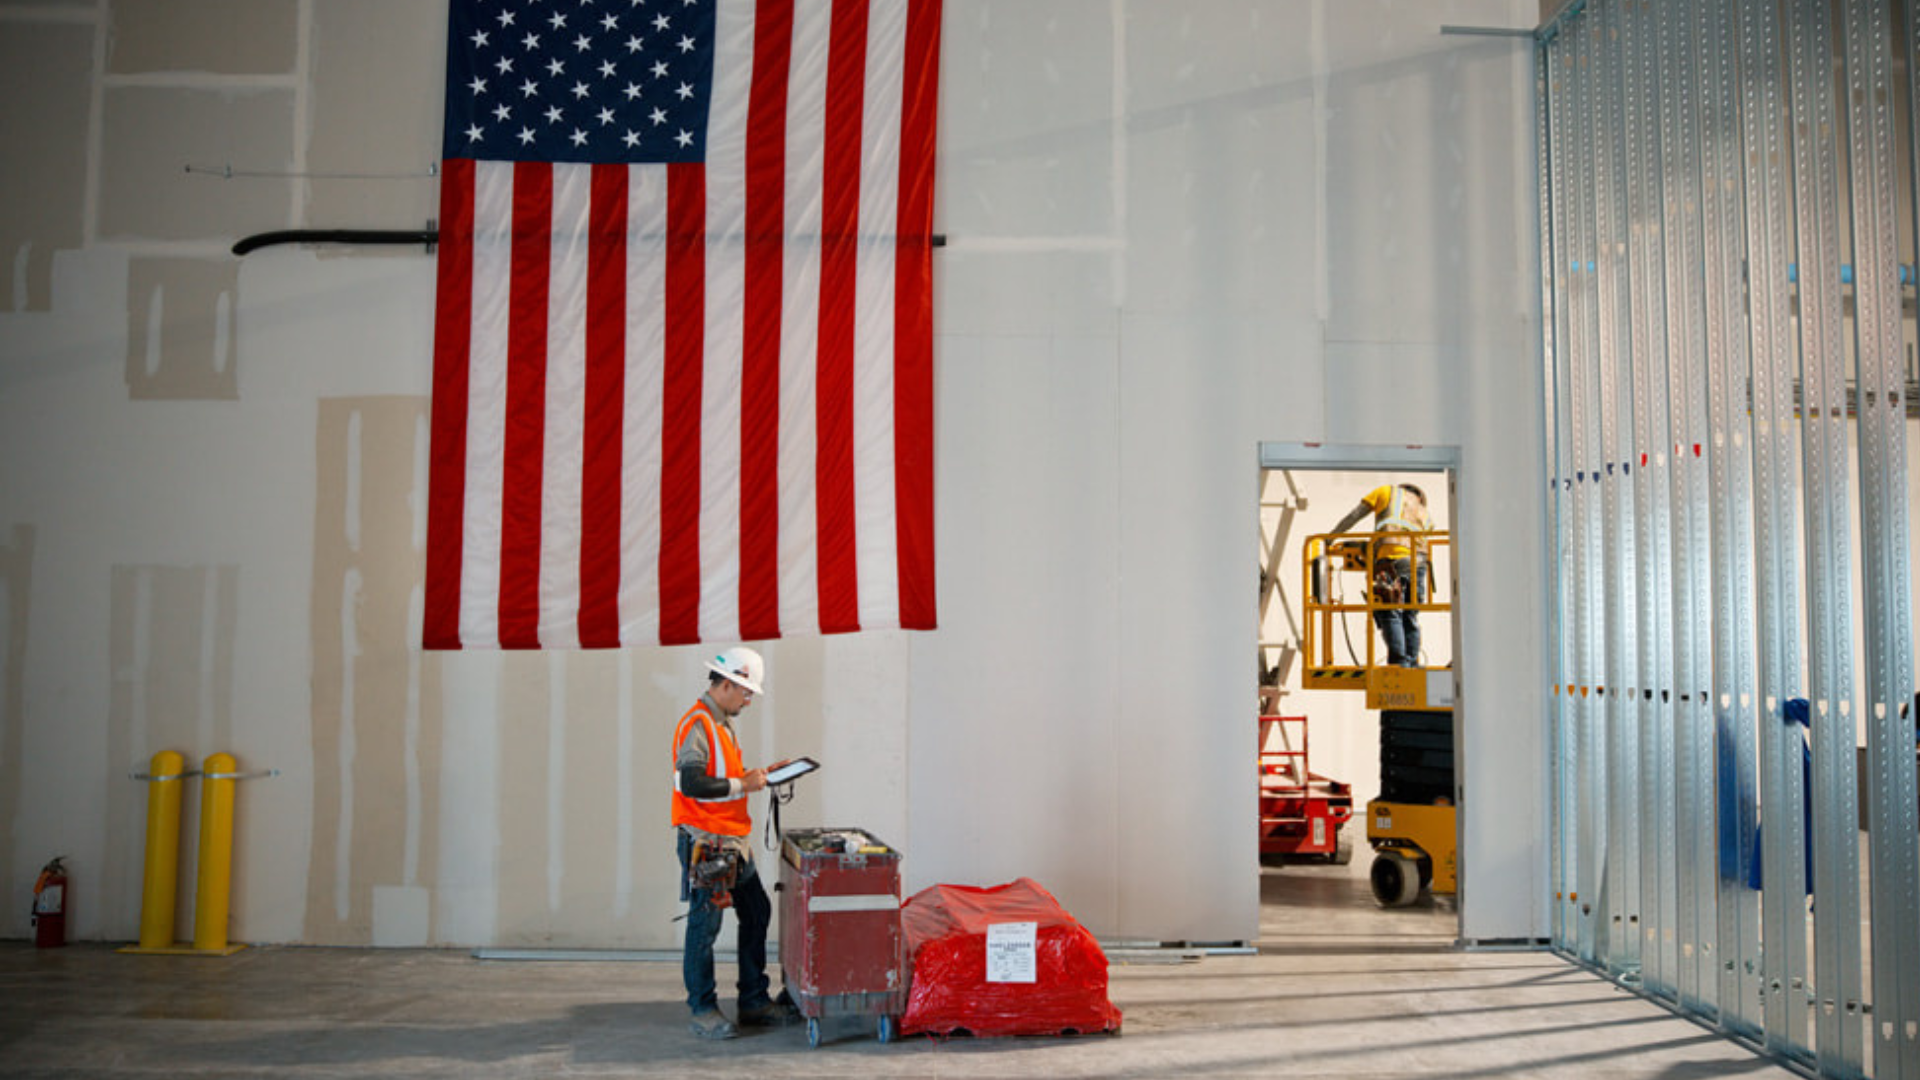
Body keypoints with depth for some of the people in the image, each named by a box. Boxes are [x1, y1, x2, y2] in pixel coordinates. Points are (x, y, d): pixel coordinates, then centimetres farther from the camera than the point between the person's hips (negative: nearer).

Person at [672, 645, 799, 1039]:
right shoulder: (697, 725, -15)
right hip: (705, 843, -10)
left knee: (757, 914, 13)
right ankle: (703, 1010, 7)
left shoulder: (721, 723, 17)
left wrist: (752, 777, 9)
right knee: (705, 925, -2)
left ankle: (754, 1001, 22)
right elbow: (692, 784, -25)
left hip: (733, 843, 10)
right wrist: (743, 785, -18)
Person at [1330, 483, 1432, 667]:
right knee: (1410, 617, 10)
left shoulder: (1388, 491, 22)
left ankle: (1399, 663, -15)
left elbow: (1353, 517, 18)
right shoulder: (1423, 511, 33)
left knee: (1391, 615, -6)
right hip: (1418, 561, 4)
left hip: (1392, 559, -4)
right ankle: (1412, 665, 7)